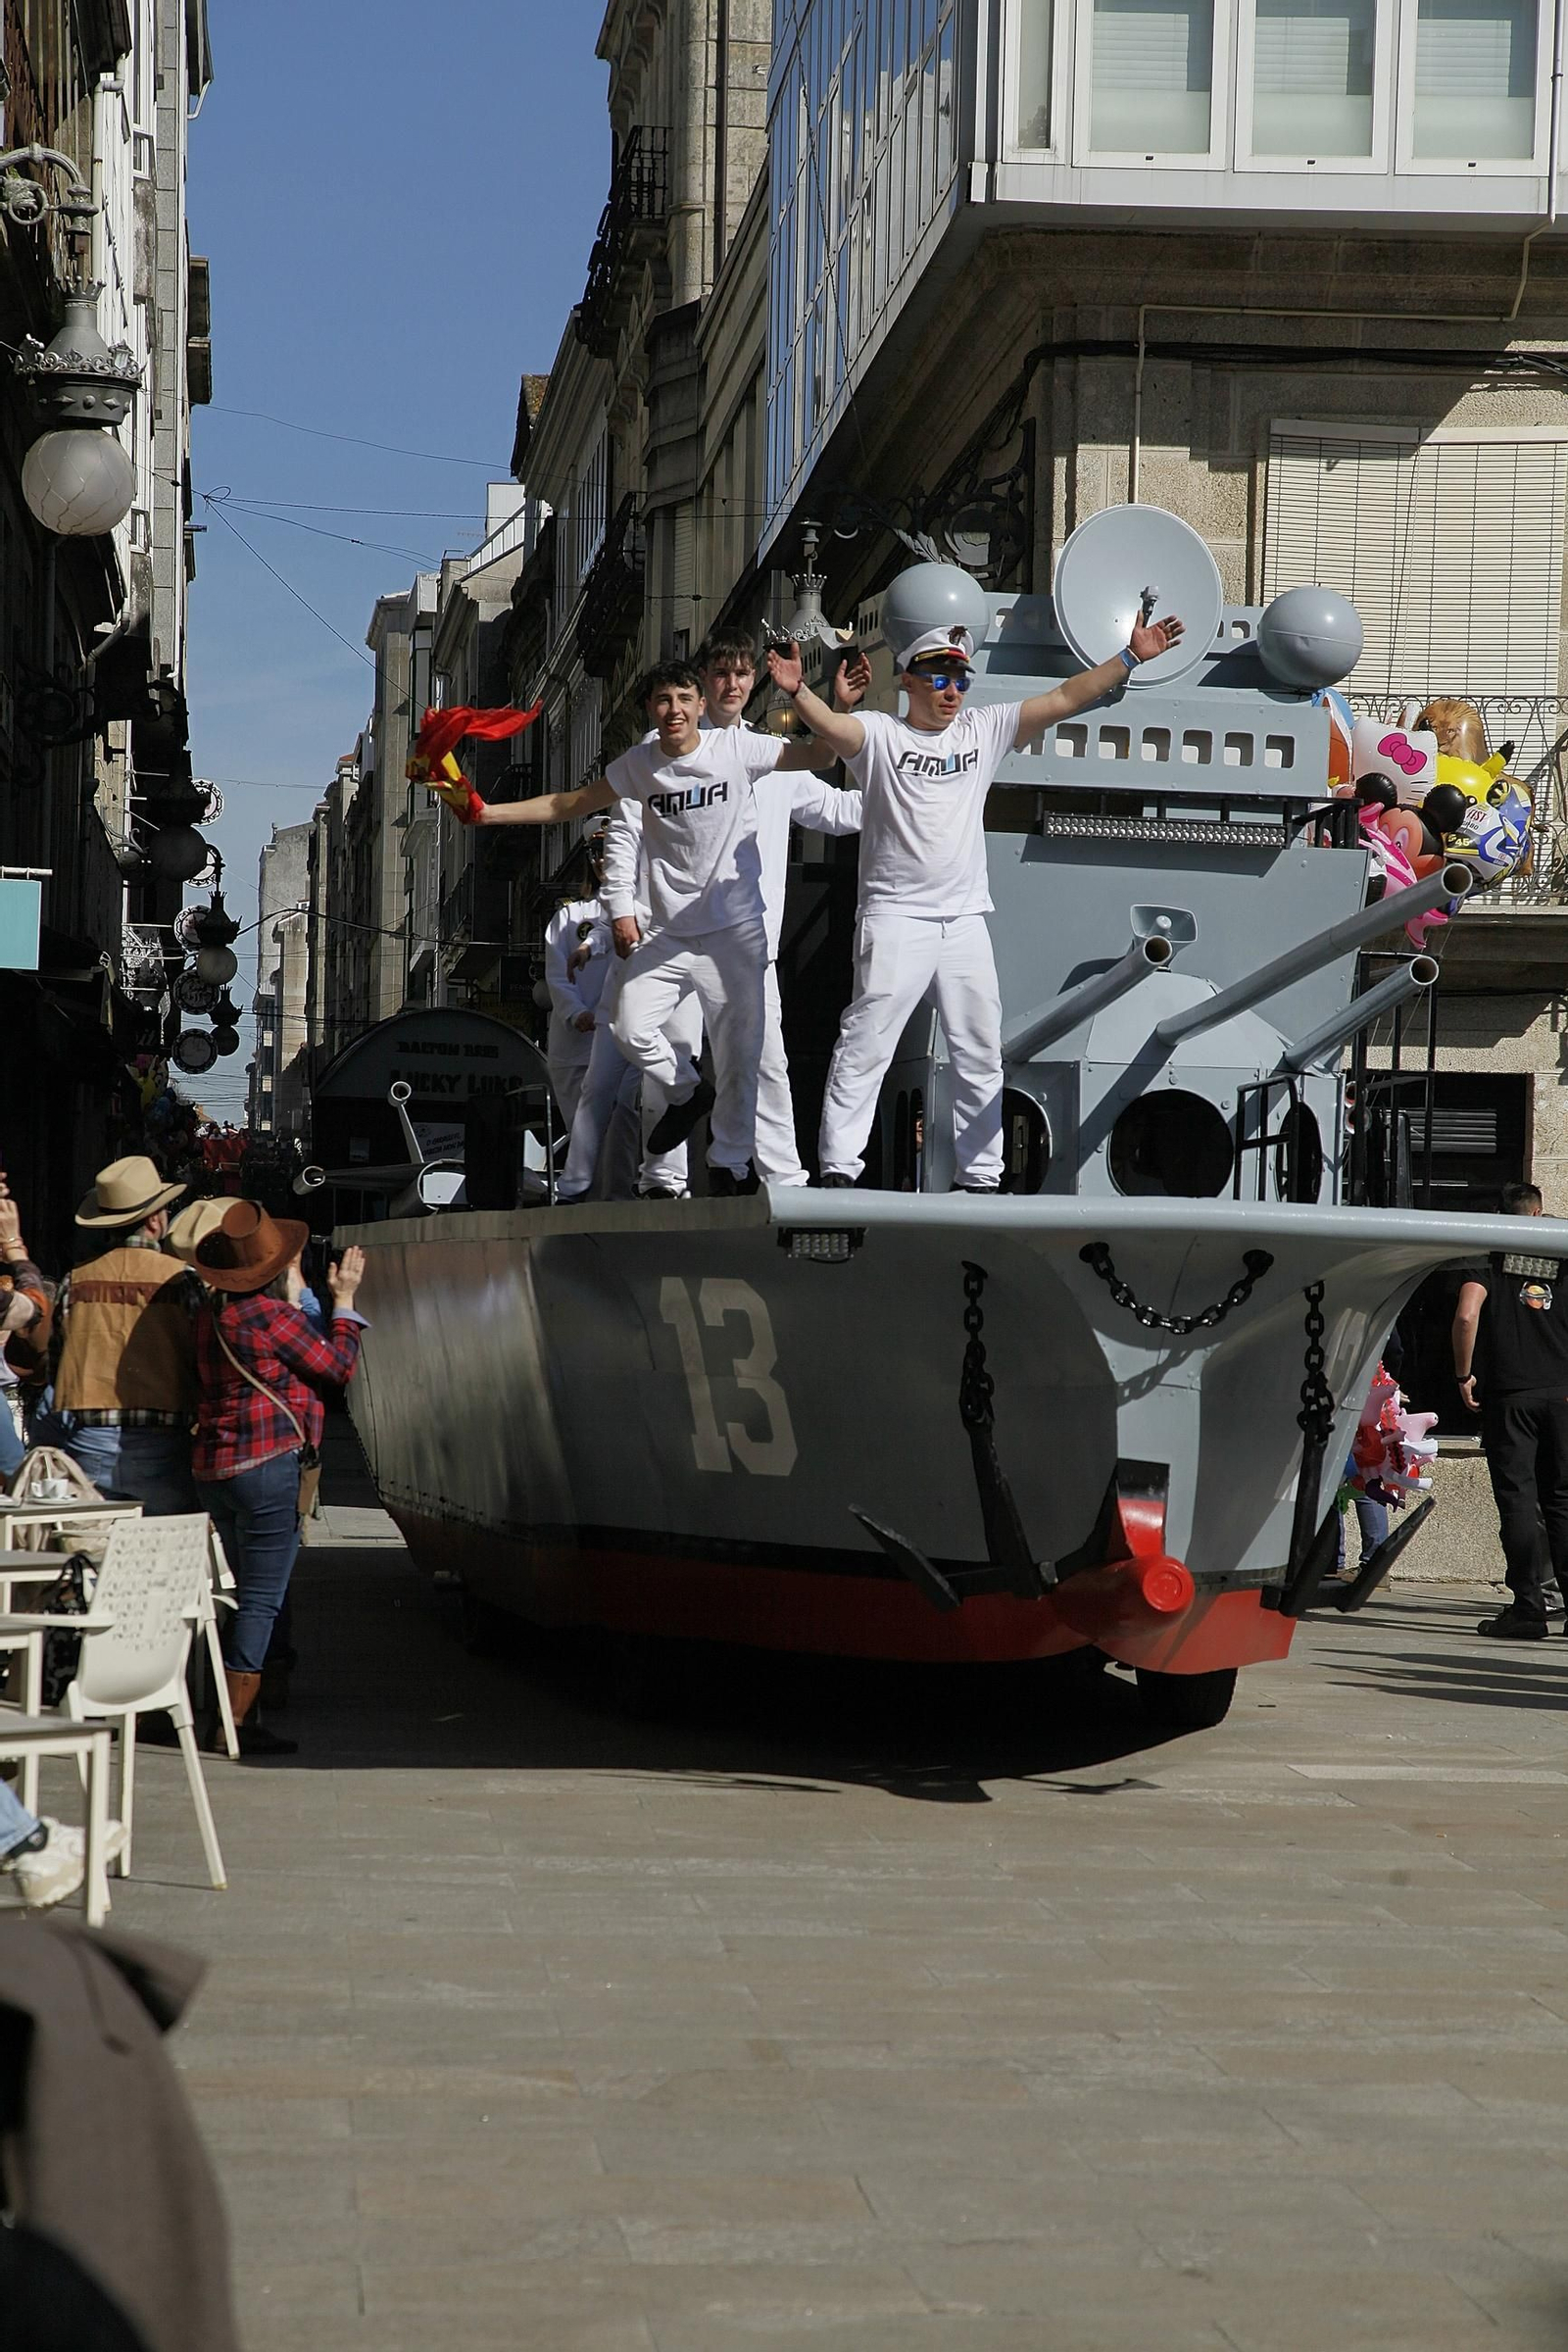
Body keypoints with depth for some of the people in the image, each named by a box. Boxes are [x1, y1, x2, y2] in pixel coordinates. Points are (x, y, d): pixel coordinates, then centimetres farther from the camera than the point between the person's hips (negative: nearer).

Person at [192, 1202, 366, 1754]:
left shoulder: (214, 1310, 10)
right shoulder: (271, 1314, -14)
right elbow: (336, 1365, -3)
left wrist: (294, 1295, 29)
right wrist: (344, 1300, 8)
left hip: (214, 1468, 9)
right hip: (268, 1463, -9)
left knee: (249, 1596, 16)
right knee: (261, 1600, -5)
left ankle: (242, 1719, 16)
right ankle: (236, 1722, -6)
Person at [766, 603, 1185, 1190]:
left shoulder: (985, 729, 13)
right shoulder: (879, 735, 0)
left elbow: (1064, 699, 10)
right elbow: (831, 725, -20)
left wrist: (1130, 657, 4)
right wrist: (797, 691, -40)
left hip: (966, 920, 5)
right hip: (895, 917, -5)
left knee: (981, 1054, 9)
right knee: (865, 1046, -10)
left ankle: (980, 1175, 18)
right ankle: (838, 1170, -9)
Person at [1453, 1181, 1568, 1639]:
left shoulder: (1491, 1264, 2)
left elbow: (1466, 1315, -15)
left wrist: (1464, 1375, -5)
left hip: (1509, 1395, -3)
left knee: (1517, 1498, -3)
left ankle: (1528, 1608, -8)